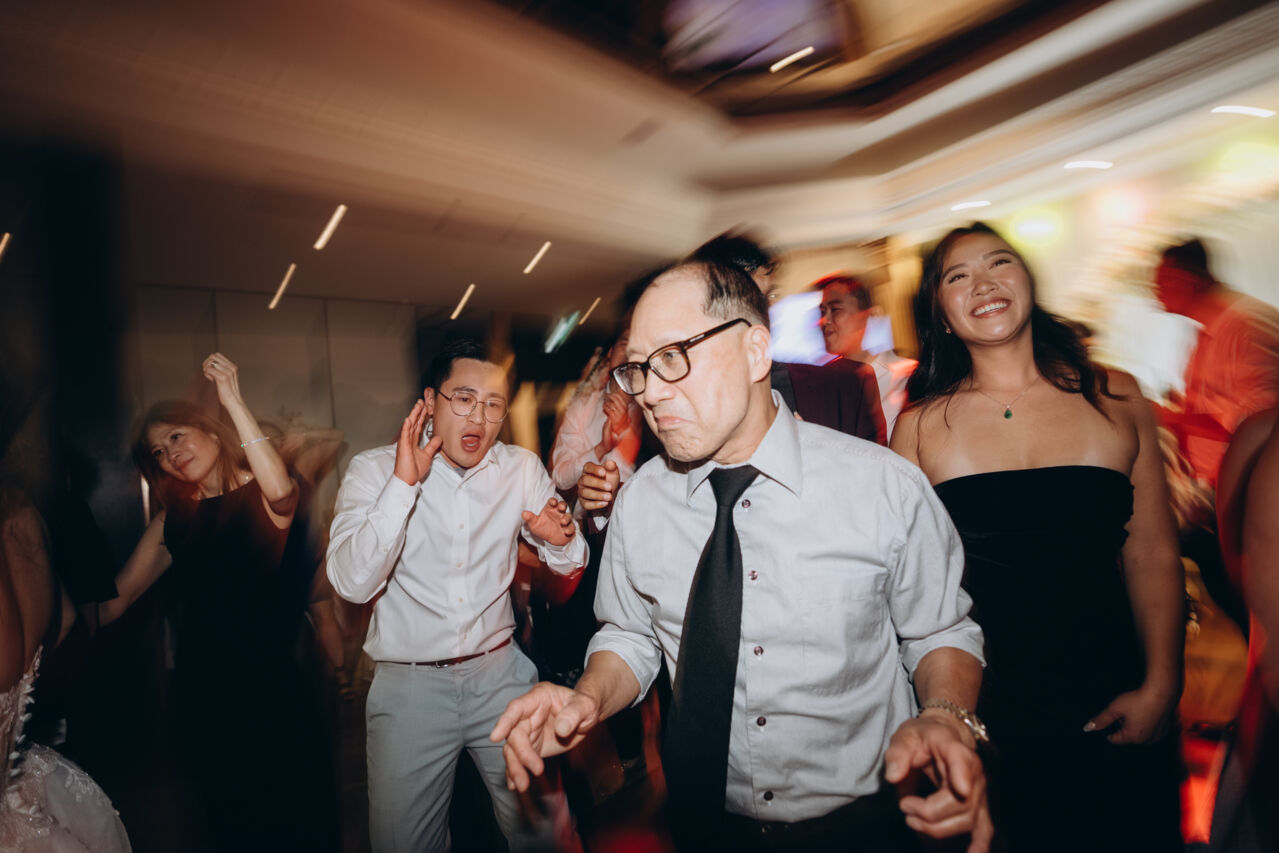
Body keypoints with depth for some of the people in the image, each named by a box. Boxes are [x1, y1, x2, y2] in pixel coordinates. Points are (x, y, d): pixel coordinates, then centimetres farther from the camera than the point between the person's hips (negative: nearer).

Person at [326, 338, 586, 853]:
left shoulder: (522, 468, -1)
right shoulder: (373, 470, -8)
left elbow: (566, 567, 3)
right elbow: (352, 584, -20)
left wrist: (561, 540, -20)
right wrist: (403, 484, -27)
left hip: (500, 671, 2)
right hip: (409, 683, -1)